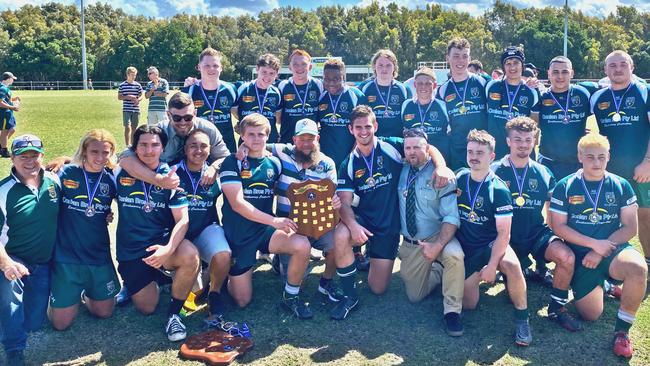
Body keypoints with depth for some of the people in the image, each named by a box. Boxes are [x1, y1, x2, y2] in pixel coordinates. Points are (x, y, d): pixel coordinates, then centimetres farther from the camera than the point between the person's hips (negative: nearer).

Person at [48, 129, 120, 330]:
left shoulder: (111, 178, -2)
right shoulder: (66, 173, -8)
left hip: (99, 255, 2)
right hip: (66, 254, -2)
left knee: (104, 312, 10)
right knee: (61, 322, 3)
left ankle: (86, 293, 39)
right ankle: (74, 293, 33)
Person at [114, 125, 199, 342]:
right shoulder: (120, 174, 1)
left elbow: (182, 220, -12)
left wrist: (168, 249, -29)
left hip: (162, 243, -1)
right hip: (130, 251, 1)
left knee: (190, 255, -33)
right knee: (147, 308, -3)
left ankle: (174, 314, -12)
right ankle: (130, 284, 33)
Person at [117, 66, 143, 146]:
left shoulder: (138, 85, 5)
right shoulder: (122, 85, 1)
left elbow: (141, 96, 9)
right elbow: (119, 97, 3)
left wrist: (138, 99, -13)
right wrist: (127, 97, -13)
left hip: (136, 110, 2)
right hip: (126, 110, -2)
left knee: (134, 128, 10)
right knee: (128, 127, -11)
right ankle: (127, 145, -10)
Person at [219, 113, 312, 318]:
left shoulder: (274, 164, 2)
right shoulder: (233, 163, -9)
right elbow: (237, 204, -19)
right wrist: (274, 221, -26)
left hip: (266, 231, 3)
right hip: (238, 235, -3)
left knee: (302, 245, -27)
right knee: (242, 301, 1)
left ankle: (291, 296, -5)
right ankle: (227, 275, 34)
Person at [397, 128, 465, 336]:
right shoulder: (402, 171, -1)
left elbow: (451, 216, -18)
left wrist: (437, 246, -32)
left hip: (437, 237, -4)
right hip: (410, 245, 4)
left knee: (454, 255, -37)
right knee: (415, 296, 9)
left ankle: (452, 311, -18)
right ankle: (437, 270, 38)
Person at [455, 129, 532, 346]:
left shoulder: (499, 190, -14)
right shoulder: (458, 179, -2)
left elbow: (504, 233, -17)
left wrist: (491, 266, -23)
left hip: (491, 245, -3)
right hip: (465, 248, 4)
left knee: (511, 265, -37)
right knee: (469, 304, 0)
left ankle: (522, 318, -16)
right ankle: (476, 277, 33)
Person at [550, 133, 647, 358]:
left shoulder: (621, 186, 0)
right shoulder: (565, 187, -3)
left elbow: (630, 227, -2)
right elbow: (558, 227, -7)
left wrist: (601, 251, -14)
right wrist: (594, 243, -16)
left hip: (613, 250, 0)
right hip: (581, 255, 0)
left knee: (638, 267, -34)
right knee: (591, 315, -4)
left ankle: (622, 331, -14)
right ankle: (601, 285, 33)